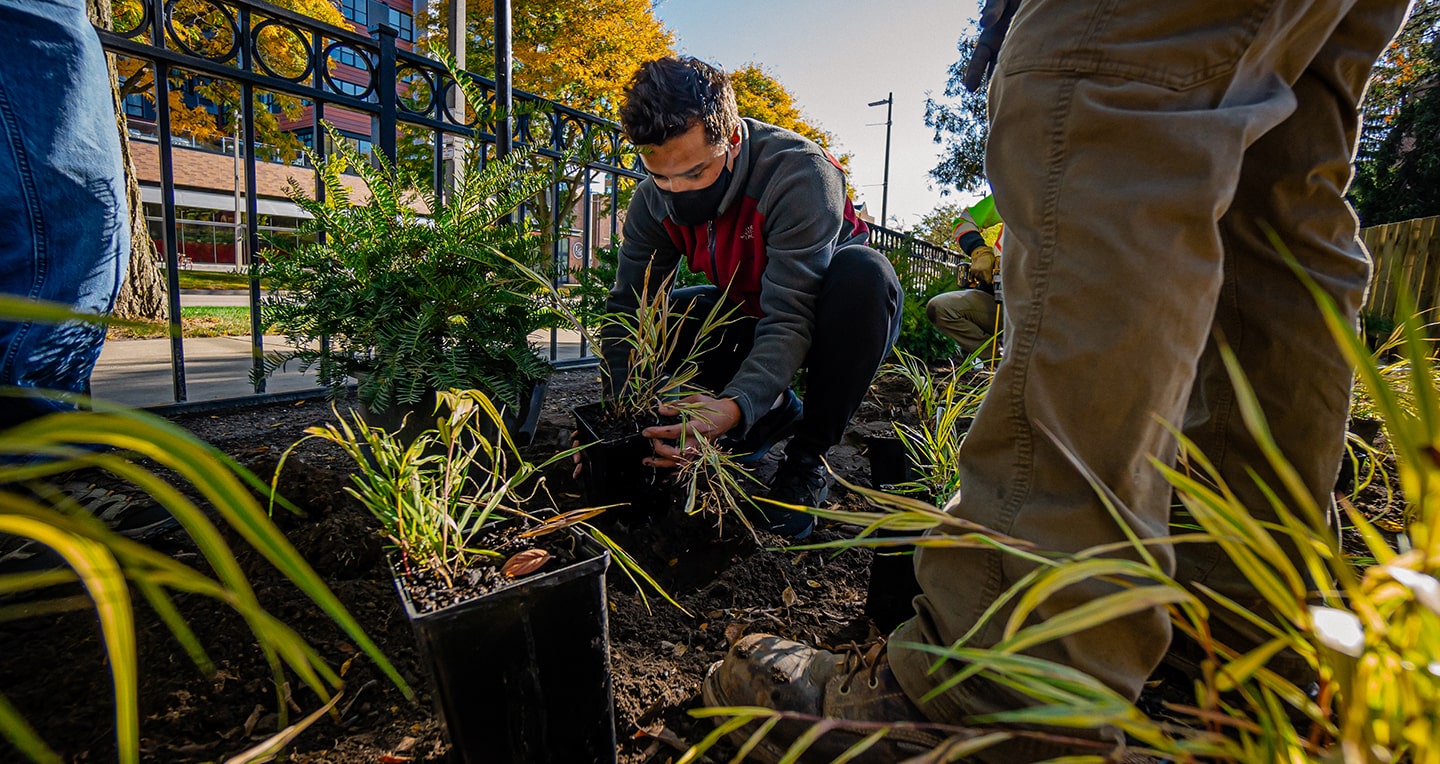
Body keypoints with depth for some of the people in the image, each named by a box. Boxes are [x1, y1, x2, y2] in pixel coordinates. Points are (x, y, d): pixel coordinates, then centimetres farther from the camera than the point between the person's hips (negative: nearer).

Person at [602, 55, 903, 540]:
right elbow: (627, 310, -16)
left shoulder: (799, 172, -31)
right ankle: (778, 411, 3)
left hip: (820, 316, -4)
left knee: (863, 271, -37)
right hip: (747, 314, 5)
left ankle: (809, 456, -19)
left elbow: (789, 318, -38)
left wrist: (735, 407, -53)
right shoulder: (653, 200, -14)